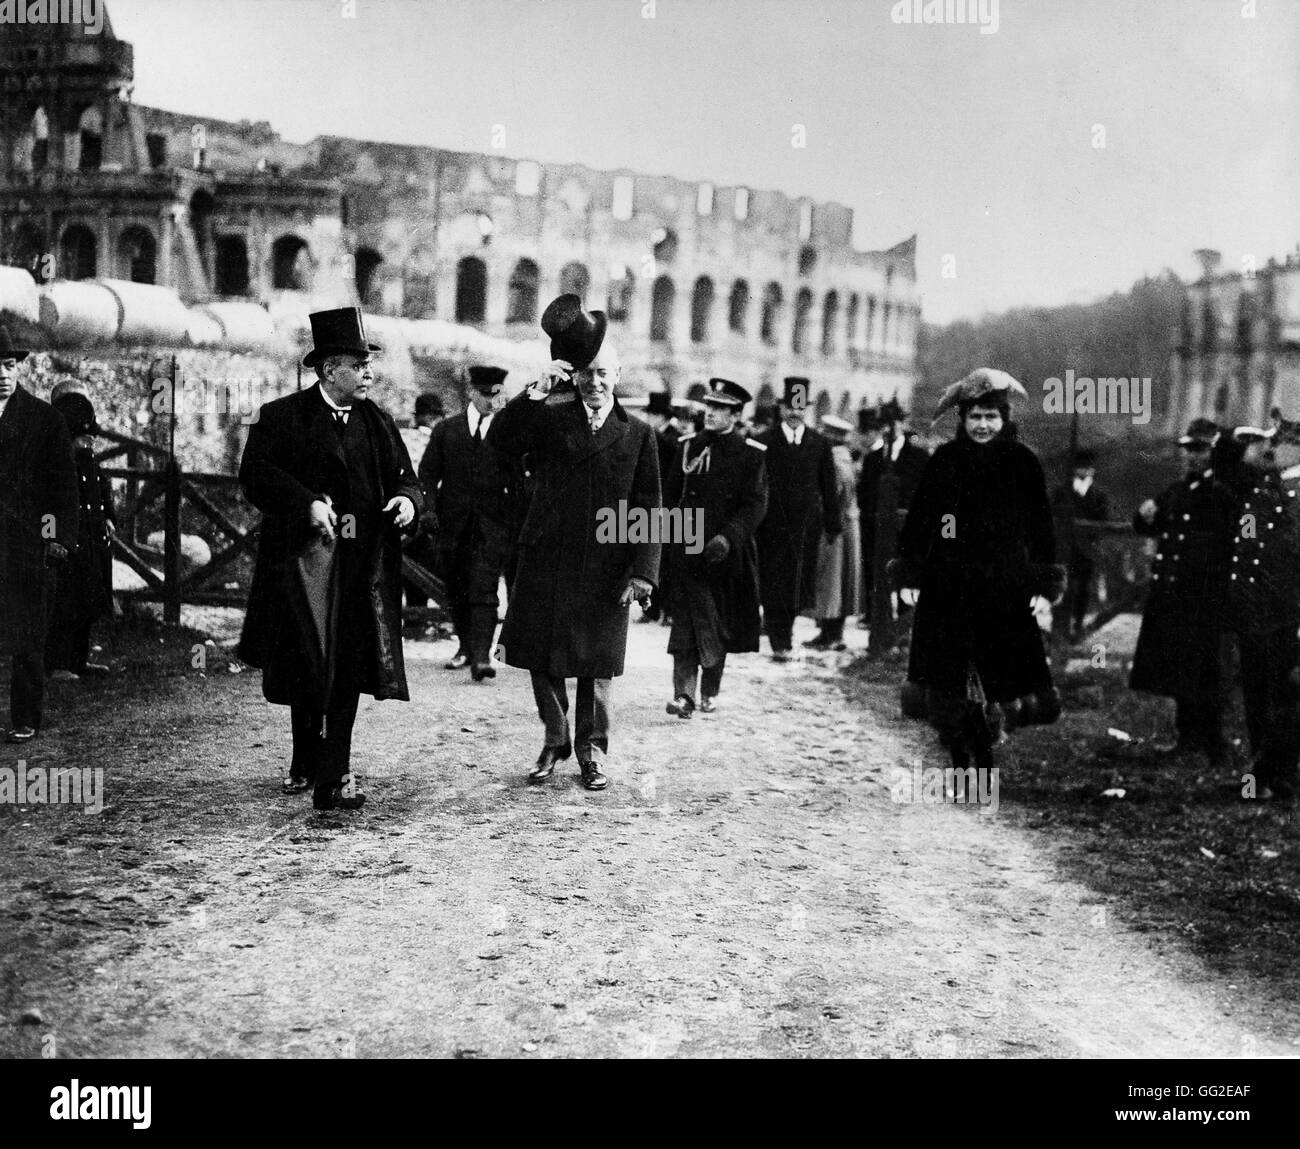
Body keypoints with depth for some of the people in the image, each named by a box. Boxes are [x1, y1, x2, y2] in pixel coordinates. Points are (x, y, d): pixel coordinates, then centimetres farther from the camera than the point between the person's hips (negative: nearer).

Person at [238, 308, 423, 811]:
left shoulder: (378, 421, 14)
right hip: (304, 558, -4)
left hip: (365, 564, 4)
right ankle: (305, 760, 23)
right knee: (309, 669, 0)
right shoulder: (282, 417, -1)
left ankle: (333, 778, 5)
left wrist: (408, 499, -7)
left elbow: (405, 477, 16)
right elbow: (255, 475, -9)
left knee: (350, 673, 0)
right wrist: (308, 504, -21)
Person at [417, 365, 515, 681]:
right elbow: (427, 473, 9)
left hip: (491, 526, -2)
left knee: (484, 592, -13)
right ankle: (466, 646, 28)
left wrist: (514, 521, -4)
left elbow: (516, 482, 7)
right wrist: (430, 507, -3)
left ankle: (481, 657, -16)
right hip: (452, 525, 3)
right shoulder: (446, 430, 10)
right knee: (456, 592, 11)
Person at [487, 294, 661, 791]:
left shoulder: (638, 435, 6)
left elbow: (649, 509, 3)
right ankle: (555, 741, 25)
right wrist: (534, 393, -19)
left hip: (604, 571, -1)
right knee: (542, 660, 7)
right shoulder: (549, 420, 7)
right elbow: (498, 441, -10)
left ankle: (592, 750, 22)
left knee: (595, 666, 6)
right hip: (545, 563, 1)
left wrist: (643, 572, -6)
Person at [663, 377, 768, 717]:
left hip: (727, 553, 0)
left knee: (720, 625, 10)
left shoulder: (751, 454, -1)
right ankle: (684, 693, -14)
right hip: (687, 548, 0)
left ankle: (710, 692, 23)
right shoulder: (688, 446, 7)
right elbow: (670, 495, 12)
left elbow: (756, 505, -7)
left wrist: (727, 537, -19)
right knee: (686, 622, -10)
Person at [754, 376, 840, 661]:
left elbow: (829, 486, 9)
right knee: (774, 583, -4)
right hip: (773, 525, -2)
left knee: (800, 581, 3)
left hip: (807, 524, 2)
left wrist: (832, 523, 5)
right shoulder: (764, 443, 2)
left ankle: (782, 624, 24)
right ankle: (780, 643, 1)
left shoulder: (819, 443, 8)